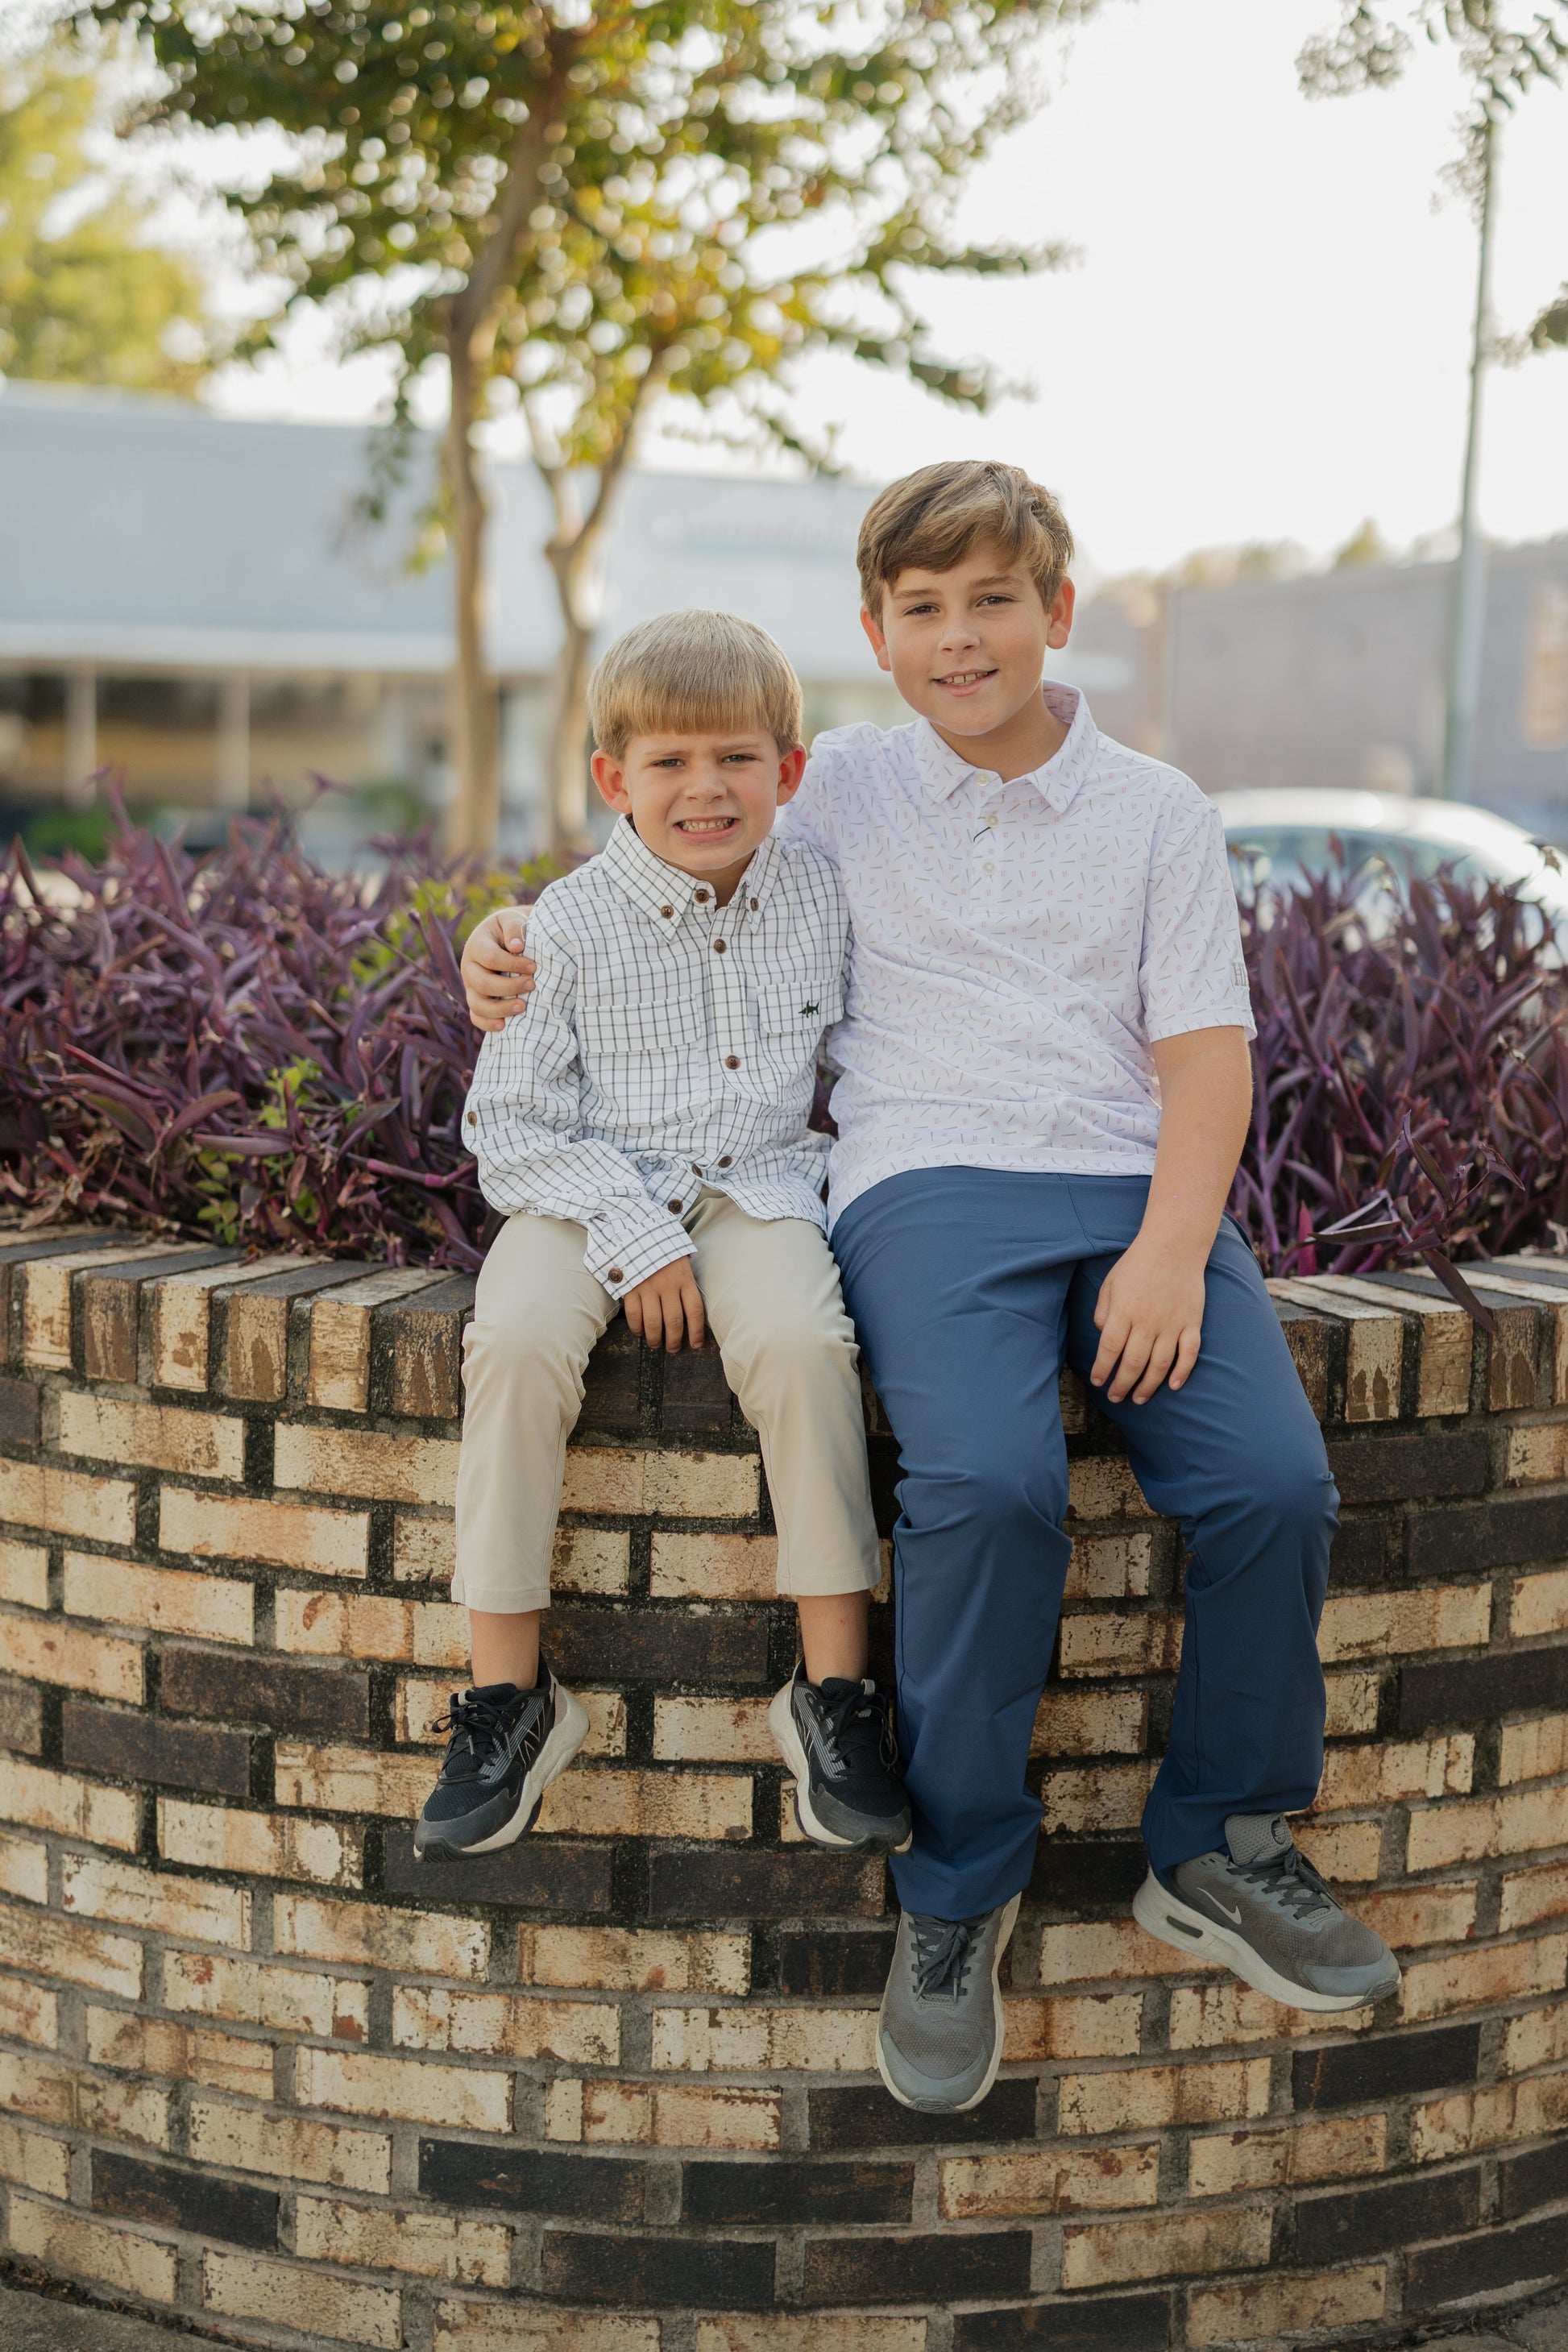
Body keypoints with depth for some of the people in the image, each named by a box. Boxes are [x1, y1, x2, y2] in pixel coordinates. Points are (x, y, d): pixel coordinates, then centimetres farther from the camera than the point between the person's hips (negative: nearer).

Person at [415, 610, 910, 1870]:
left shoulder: (821, 892, 2)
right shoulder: (573, 924, -7)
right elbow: (510, 1119, -7)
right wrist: (632, 1240, -17)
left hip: (759, 1186, 1)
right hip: (588, 1193, -1)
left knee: (800, 1338, -31)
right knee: (518, 1338, -31)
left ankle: (837, 1686, -19)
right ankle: (509, 1692, -19)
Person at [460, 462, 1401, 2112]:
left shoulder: (1156, 812, 15)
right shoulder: (839, 790, 15)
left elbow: (1205, 1048, 6)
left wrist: (1173, 1248, -11)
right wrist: (516, 943, 4)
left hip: (1138, 1189, 2)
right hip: (932, 1186, -2)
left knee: (1274, 1485, -23)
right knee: (988, 1484, -32)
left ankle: (1220, 1852, 1)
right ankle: (956, 1890, -13)